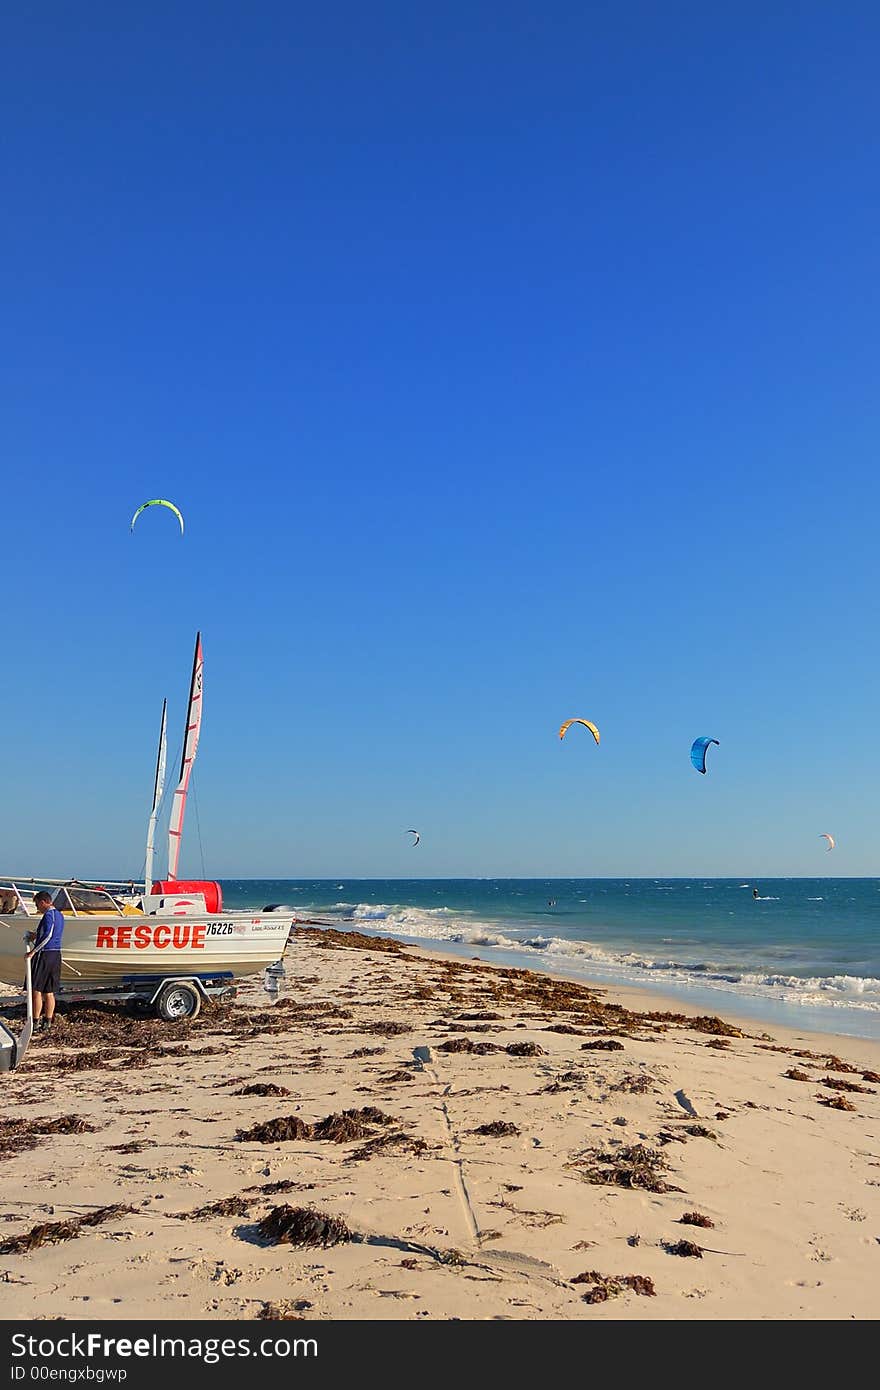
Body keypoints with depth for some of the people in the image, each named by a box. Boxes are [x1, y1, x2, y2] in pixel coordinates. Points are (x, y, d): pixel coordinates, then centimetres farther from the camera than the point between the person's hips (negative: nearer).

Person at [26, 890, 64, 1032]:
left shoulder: (48, 914, -13)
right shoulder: (59, 915, 15)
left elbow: (47, 935, -25)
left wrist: (33, 951, -22)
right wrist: (36, 936, 35)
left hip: (44, 954, -9)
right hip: (56, 954, 9)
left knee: (36, 990, -2)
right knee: (49, 992, 11)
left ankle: (36, 1023, -1)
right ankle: (47, 1022, 14)